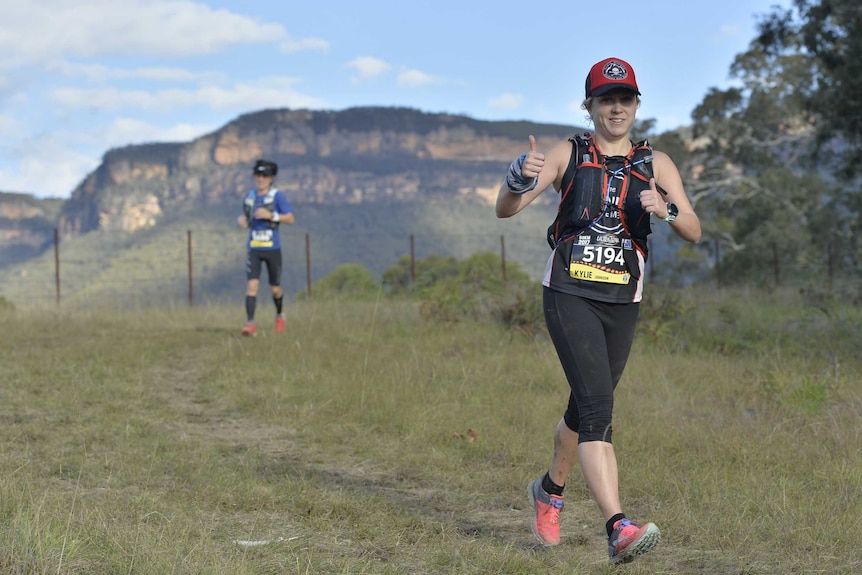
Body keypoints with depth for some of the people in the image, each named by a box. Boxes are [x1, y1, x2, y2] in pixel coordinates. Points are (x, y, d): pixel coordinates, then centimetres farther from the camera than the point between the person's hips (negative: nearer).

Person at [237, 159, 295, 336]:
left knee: (275, 289, 7)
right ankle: (251, 325, -18)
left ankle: (279, 315, 37)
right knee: (252, 285, -13)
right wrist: (241, 219, 1)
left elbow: (290, 218, -9)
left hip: (272, 248, -2)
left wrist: (270, 215, -21)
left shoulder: (277, 195, -5)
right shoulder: (249, 196, 8)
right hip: (254, 249, 2)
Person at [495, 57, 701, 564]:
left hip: (623, 302, 4)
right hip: (570, 294, -3)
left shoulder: (656, 164, 9)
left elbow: (694, 233, 0)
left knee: (587, 408, 14)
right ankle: (619, 528, -27)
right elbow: (505, 210, -6)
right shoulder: (567, 155, 3)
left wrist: (667, 209, -21)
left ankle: (550, 491, 42)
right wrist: (520, 178, -28)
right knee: (597, 405, -18)